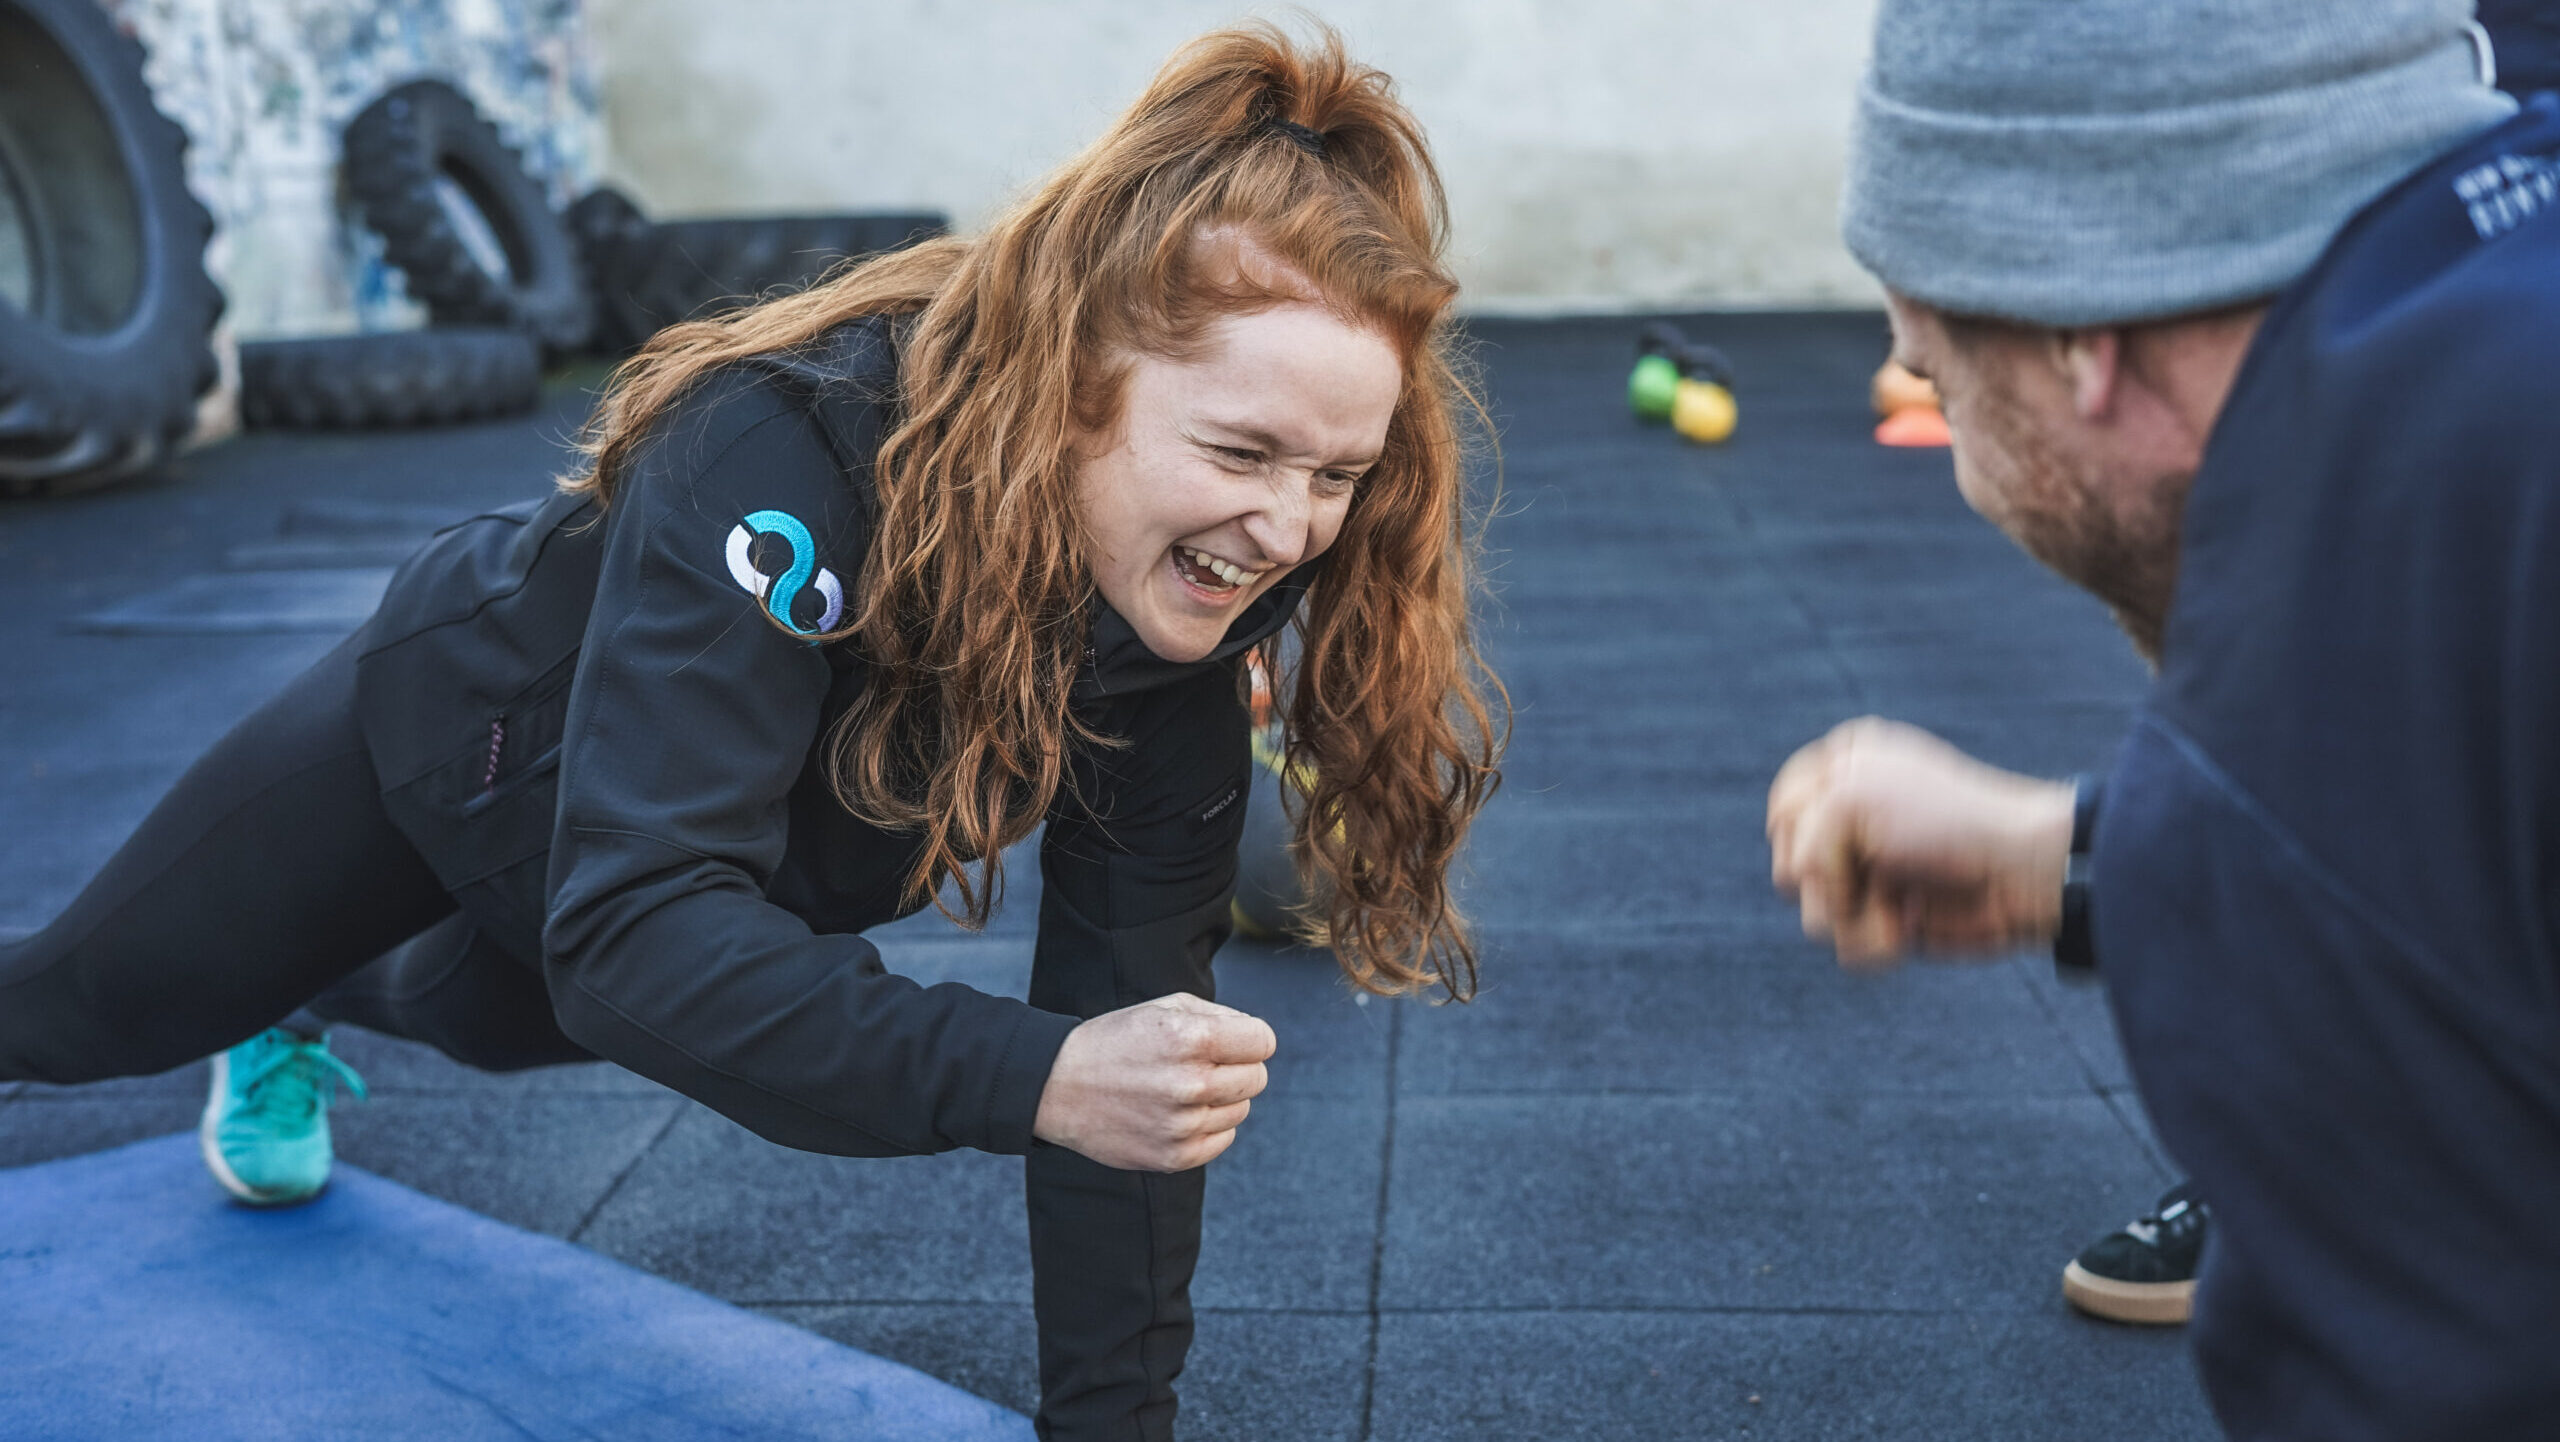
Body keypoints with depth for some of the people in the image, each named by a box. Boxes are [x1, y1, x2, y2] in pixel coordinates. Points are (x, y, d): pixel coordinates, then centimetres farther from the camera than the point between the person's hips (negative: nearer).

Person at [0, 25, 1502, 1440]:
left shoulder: (1191, 606, -30)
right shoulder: (786, 456, -45)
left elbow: (1123, 1014, -27)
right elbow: (630, 927, -51)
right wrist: (1029, 1076, -63)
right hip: (462, 735, -5)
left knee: (489, 1020, 37)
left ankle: (293, 1022, 69)